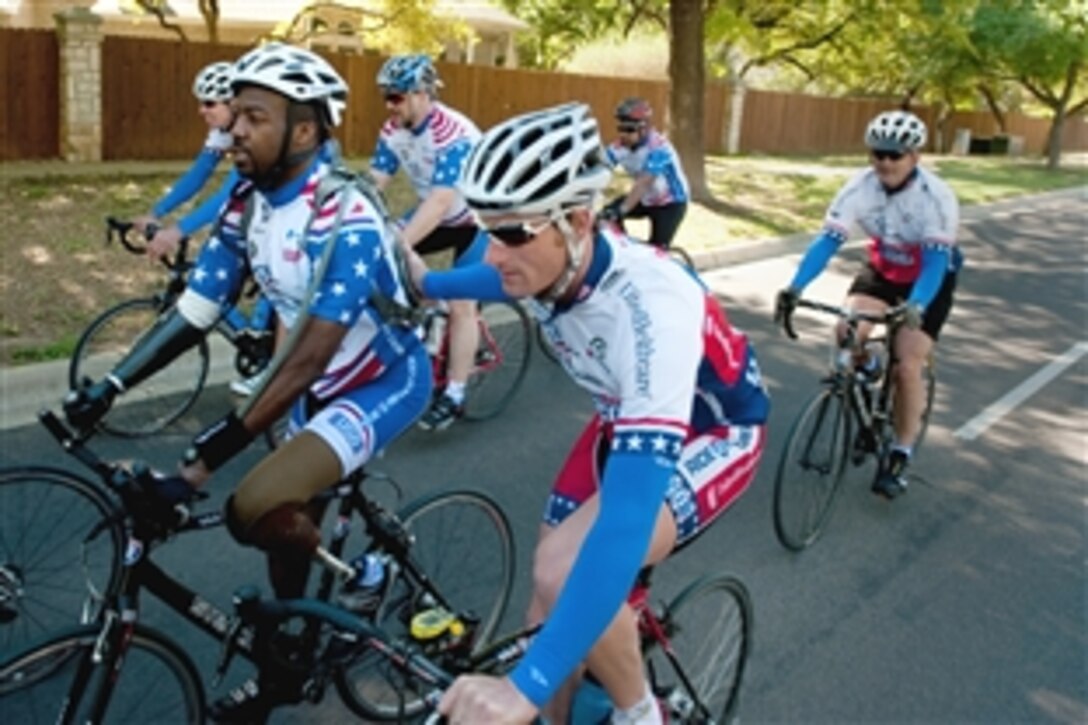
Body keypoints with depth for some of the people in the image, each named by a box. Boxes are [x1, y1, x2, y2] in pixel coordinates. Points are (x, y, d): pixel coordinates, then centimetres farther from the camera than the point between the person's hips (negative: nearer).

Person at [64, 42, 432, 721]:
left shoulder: (346, 222, -29)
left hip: (388, 378, -8)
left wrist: (201, 461, -35)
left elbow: (306, 359, -33)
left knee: (257, 507, -25)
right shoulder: (247, 207, -5)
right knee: (286, 518, 15)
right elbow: (193, 312, -1)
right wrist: (104, 391, -10)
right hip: (324, 383, 8)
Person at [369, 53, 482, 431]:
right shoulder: (393, 130, -10)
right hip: (440, 216, 7)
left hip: (480, 219, -7)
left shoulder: (454, 134, -32)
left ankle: (454, 396, -3)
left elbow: (441, 202, -41)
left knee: (460, 302, -13)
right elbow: (372, 184, -14)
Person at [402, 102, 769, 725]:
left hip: (714, 433, -7)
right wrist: (426, 283, 27)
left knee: (566, 570, -28)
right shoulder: (547, 261, -20)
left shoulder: (649, 309, -41)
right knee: (551, 591, 2)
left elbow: (629, 518, -49)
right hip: (628, 419, 7)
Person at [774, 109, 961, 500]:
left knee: (907, 366, -13)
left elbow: (935, 261, -37)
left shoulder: (937, 197, -30)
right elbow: (827, 241, -28)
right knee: (848, 333, -23)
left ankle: (900, 456, 5)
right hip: (882, 269, 3)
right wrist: (795, 288, -42)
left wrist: (913, 308, -55)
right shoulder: (860, 187, -22)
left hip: (929, 280, -3)